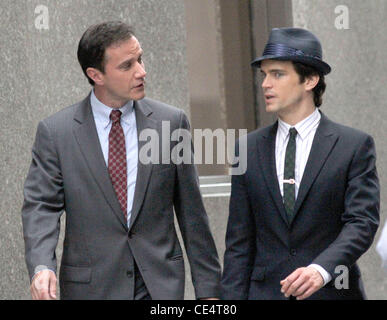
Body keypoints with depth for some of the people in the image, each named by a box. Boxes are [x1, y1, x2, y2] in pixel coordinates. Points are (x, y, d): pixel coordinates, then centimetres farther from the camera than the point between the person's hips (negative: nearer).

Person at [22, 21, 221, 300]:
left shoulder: (171, 122, 4)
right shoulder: (55, 132, 0)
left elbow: (191, 212, 6)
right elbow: (41, 206, -5)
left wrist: (208, 288, 7)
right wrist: (42, 267, -24)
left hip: (161, 286, 1)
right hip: (91, 287, -1)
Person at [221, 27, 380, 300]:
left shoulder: (354, 146, 0)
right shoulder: (250, 149, 9)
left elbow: (362, 222, -10)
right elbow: (239, 241, 9)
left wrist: (322, 269, -26)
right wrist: (232, 306, 0)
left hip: (332, 292, -2)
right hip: (266, 292, 2)